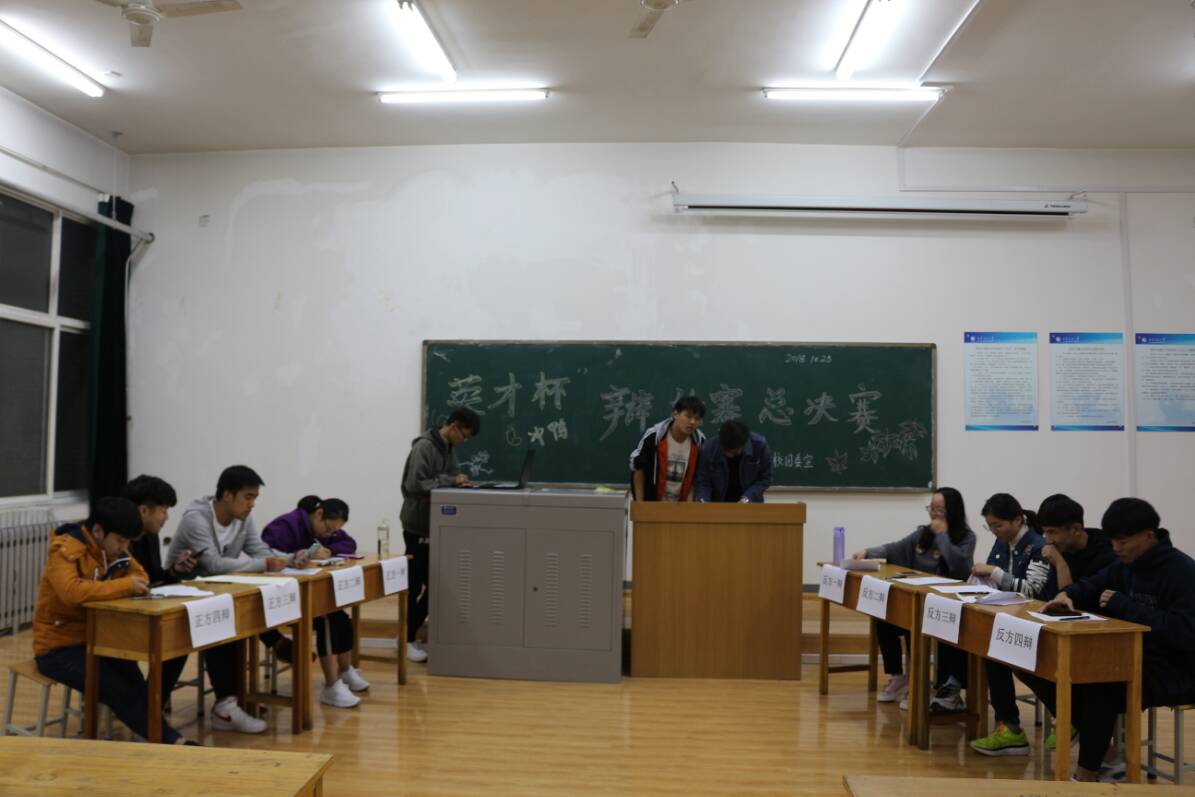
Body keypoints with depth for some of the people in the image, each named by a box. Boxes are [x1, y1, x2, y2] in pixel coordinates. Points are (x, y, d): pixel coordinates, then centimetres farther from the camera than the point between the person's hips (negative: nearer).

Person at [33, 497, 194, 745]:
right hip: (59, 647, -7)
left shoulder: (114, 548, 3)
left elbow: (140, 576, 13)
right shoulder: (65, 550, -19)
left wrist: (138, 586, -11)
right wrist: (124, 586, -32)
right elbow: (72, 591, -36)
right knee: (118, 689, -24)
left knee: (132, 683, -20)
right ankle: (169, 741, -21)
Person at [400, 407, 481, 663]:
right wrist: (450, 481, -24)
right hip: (418, 526, -8)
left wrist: (460, 482, -9)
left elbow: (453, 475, 13)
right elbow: (415, 485, -24)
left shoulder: (448, 448, 11)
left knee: (435, 583, 11)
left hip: (435, 526, 9)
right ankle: (407, 640, 10)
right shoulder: (424, 447, -17)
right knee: (415, 585, -1)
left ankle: (416, 633, 22)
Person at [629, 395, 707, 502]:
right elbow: (638, 468, -7)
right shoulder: (653, 436, -18)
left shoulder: (700, 442, -9)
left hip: (681, 505, 3)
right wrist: (640, 503, -6)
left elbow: (696, 477, 2)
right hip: (651, 501, -3)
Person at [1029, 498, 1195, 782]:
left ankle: (1087, 773, -17)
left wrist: (1125, 606, -24)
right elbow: (1091, 586, 21)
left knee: (1098, 684, -34)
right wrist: (1067, 595, -4)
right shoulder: (1125, 564, 7)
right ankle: (1102, 746, 7)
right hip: (1131, 659, 9)